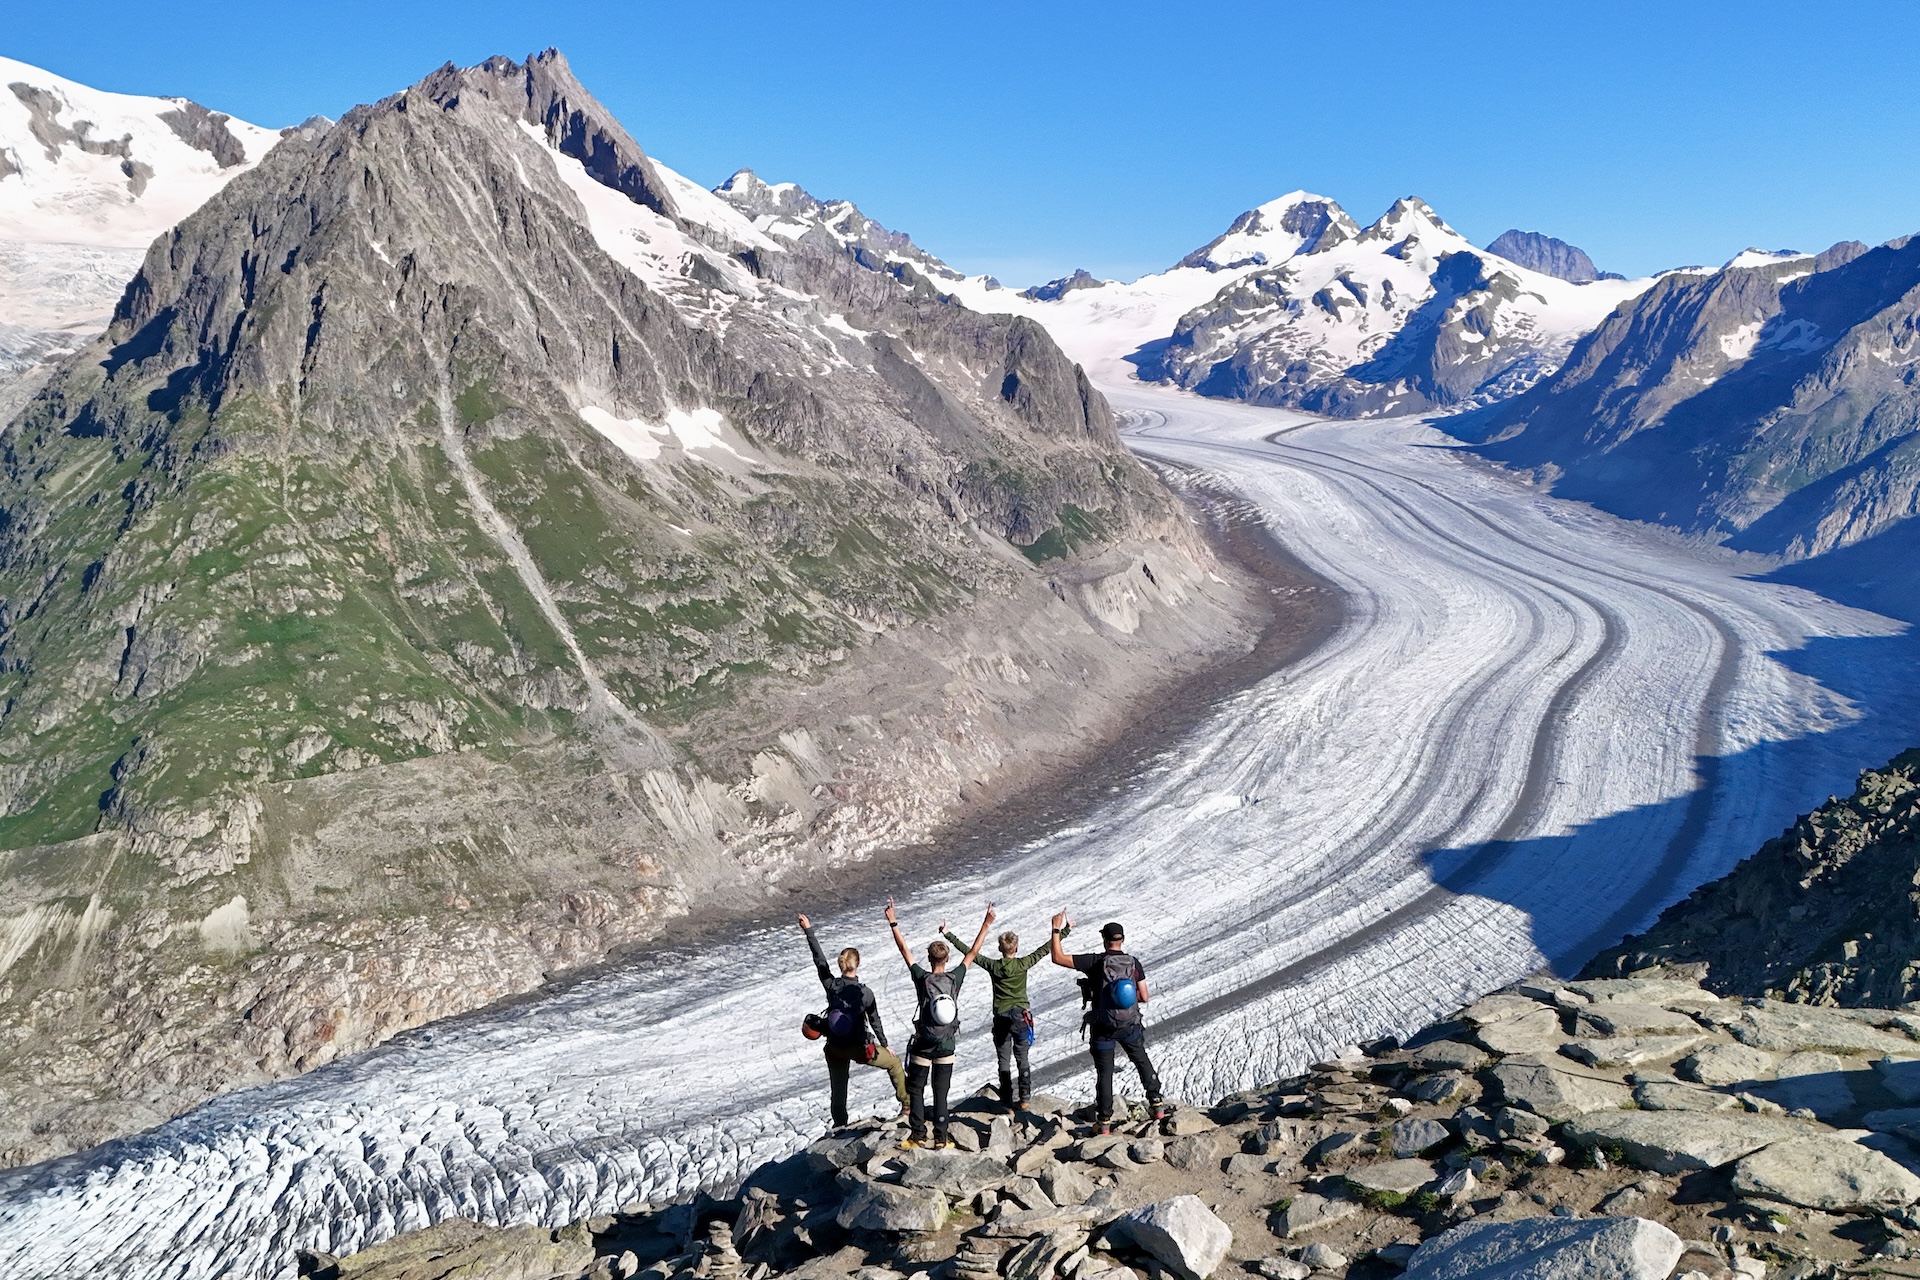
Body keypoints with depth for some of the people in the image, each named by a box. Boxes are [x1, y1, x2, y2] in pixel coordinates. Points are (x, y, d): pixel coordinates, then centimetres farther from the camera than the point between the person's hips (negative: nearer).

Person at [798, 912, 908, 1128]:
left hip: (834, 1048, 3)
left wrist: (809, 931, 2)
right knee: (894, 1062, 20)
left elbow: (819, 958, -5)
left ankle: (839, 1123, 30)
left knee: (838, 1086, 22)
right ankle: (907, 1104, 26)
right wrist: (885, 1045, 7)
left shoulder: (831, 985, -14)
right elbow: (875, 1021, -8)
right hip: (859, 1048, -3)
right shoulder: (865, 992, -19)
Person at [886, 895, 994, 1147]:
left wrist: (893, 924, -3)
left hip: (923, 1046, -2)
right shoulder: (955, 979, -8)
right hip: (946, 1047, 2)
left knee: (916, 1090, 11)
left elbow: (905, 951, -8)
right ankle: (941, 1138, 9)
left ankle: (919, 1135, 9)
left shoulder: (922, 979, -13)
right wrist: (986, 925, 7)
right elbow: (973, 953, 0)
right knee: (941, 1093, 9)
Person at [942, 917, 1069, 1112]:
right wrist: (1064, 932, 7)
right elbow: (1044, 950, -2)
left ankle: (1008, 1102, 6)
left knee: (1004, 1061, 7)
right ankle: (1023, 1099, 12)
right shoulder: (1023, 964, -9)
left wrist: (947, 934, 3)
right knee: (1022, 1059, 13)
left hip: (1001, 1018, 0)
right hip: (1021, 1017, 0)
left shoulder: (992, 966, -8)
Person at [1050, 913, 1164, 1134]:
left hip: (1103, 1029, -2)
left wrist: (1057, 930, -7)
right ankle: (1156, 1105, 30)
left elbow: (1058, 958, -17)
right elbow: (1144, 997, -2)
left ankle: (1104, 1121, 12)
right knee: (1143, 1062, 24)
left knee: (1104, 1073, 8)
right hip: (1131, 1026, 2)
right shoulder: (1135, 964, -6)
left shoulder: (1095, 962, -15)